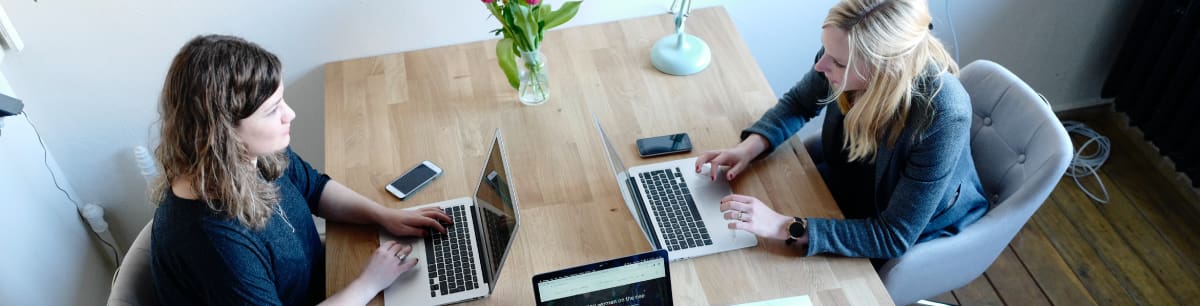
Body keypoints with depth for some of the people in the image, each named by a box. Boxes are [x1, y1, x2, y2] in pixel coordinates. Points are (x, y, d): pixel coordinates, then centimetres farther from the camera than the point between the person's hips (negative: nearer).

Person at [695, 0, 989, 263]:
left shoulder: (942, 118, -39)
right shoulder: (847, 55, -25)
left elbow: (894, 237, -34)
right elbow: (798, 103, -2)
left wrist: (787, 228, -42)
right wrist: (749, 148, -20)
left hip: (917, 233, -5)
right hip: (848, 177, 5)